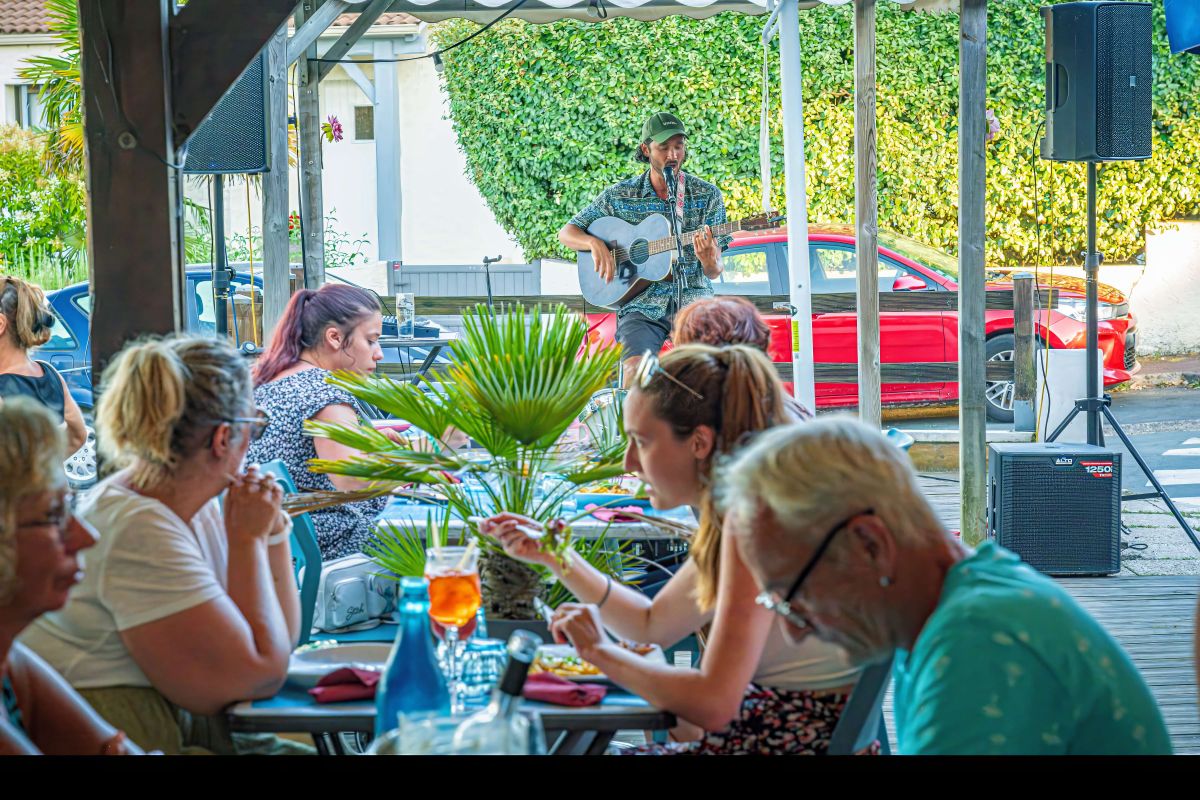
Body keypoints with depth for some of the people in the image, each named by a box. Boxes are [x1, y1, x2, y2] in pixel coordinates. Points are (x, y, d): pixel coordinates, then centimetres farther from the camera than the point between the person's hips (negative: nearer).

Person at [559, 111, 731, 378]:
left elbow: (715, 271, 5)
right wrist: (595, 243, -8)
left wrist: (709, 261, -20)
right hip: (642, 303, 0)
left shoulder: (707, 195, 7)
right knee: (635, 370, -27)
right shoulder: (619, 196, 8)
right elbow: (566, 233, 13)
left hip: (692, 298, 0)